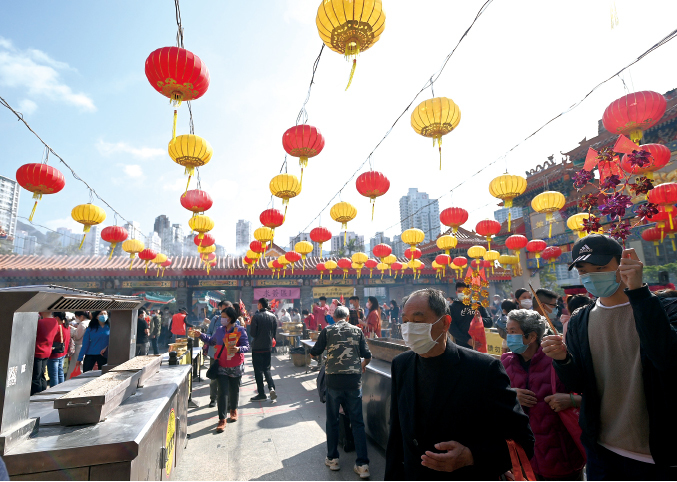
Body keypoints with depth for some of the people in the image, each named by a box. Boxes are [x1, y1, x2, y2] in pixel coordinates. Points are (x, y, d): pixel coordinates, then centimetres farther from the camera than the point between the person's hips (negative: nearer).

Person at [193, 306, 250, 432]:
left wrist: (238, 349, -32)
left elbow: (247, 347, -13)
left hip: (236, 367, -2)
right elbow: (212, 341, 22)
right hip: (222, 367, 3)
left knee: (234, 391, 14)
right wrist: (201, 335, 14)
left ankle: (233, 410, 40)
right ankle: (222, 419, 5)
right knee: (222, 392, -3)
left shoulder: (240, 330, -11)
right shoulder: (219, 330, 4)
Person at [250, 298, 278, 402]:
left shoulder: (256, 316, -14)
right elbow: (275, 333, 5)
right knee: (267, 368, 16)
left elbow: (253, 333, -12)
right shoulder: (273, 316, 1)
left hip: (257, 347, -4)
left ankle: (261, 393, 8)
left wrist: (257, 337, 8)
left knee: (258, 370, 5)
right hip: (268, 347, 5)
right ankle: (271, 387, -5)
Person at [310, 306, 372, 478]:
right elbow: (367, 356, 5)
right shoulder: (357, 330, 5)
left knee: (332, 420, 15)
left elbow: (314, 353, 4)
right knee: (357, 422, 9)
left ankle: (332, 459, 25)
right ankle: (362, 464, 9)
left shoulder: (328, 331, 1)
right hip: (354, 380, 1)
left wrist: (322, 350, 26)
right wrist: (363, 365, 26)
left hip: (334, 380, -1)